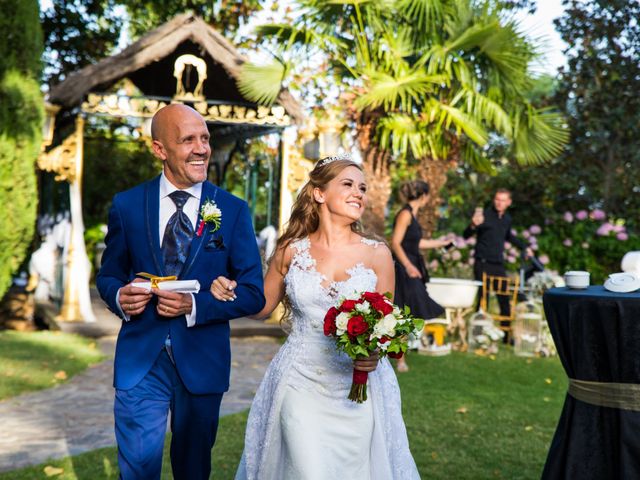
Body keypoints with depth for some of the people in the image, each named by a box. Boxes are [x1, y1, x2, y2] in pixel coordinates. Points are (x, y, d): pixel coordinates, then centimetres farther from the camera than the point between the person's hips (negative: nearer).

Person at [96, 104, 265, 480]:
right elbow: (109, 276, 9)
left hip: (203, 361, 1)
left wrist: (195, 306, -19)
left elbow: (254, 293, -4)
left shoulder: (233, 210, -3)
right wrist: (119, 297, -14)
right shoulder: (126, 205, -1)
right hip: (140, 360, 0)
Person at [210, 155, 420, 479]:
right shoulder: (291, 250, -1)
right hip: (301, 384, 0)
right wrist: (229, 292, -8)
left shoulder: (377, 254, -3)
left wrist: (374, 354, -18)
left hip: (358, 386, 0)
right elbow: (262, 306, 11)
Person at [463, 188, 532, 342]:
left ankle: (507, 336, 14)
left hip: (499, 265, 5)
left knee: (504, 300, 5)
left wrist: (524, 247, 31)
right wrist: (473, 225, -31)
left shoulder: (507, 219, 12)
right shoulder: (484, 215, -7)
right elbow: (466, 235, -11)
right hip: (483, 264, -5)